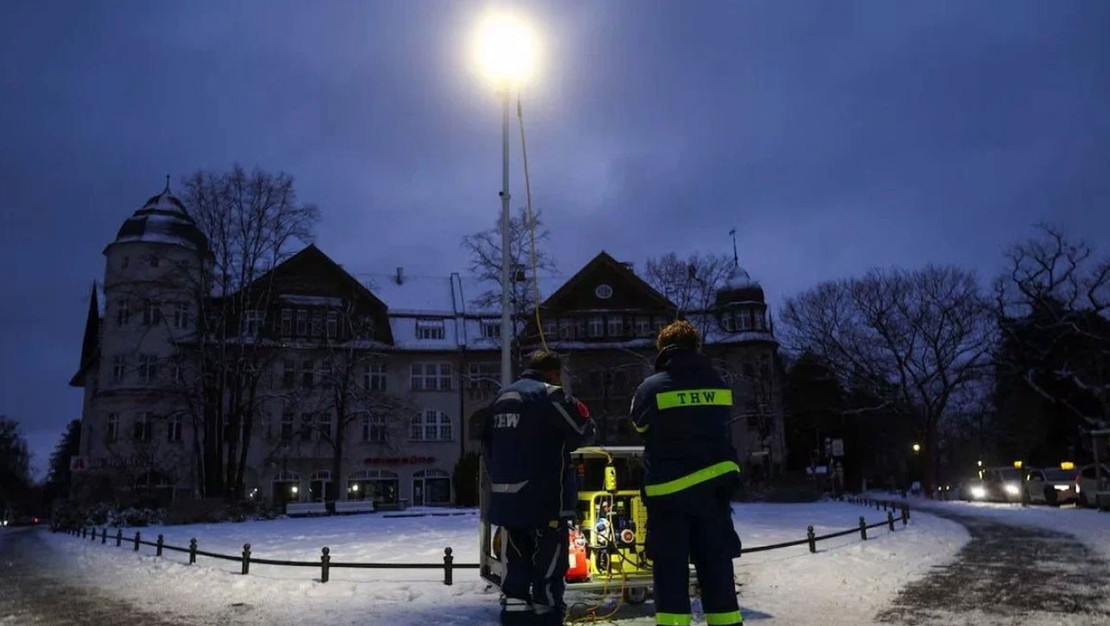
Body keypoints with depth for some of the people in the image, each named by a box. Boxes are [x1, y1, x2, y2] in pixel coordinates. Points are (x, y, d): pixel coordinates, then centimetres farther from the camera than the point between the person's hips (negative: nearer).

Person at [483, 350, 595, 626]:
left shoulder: (501, 398, 14)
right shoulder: (549, 394, -11)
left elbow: (487, 443, 18)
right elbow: (582, 430, -10)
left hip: (505, 494, 7)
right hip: (544, 495, -7)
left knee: (516, 555, 14)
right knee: (549, 556, 1)